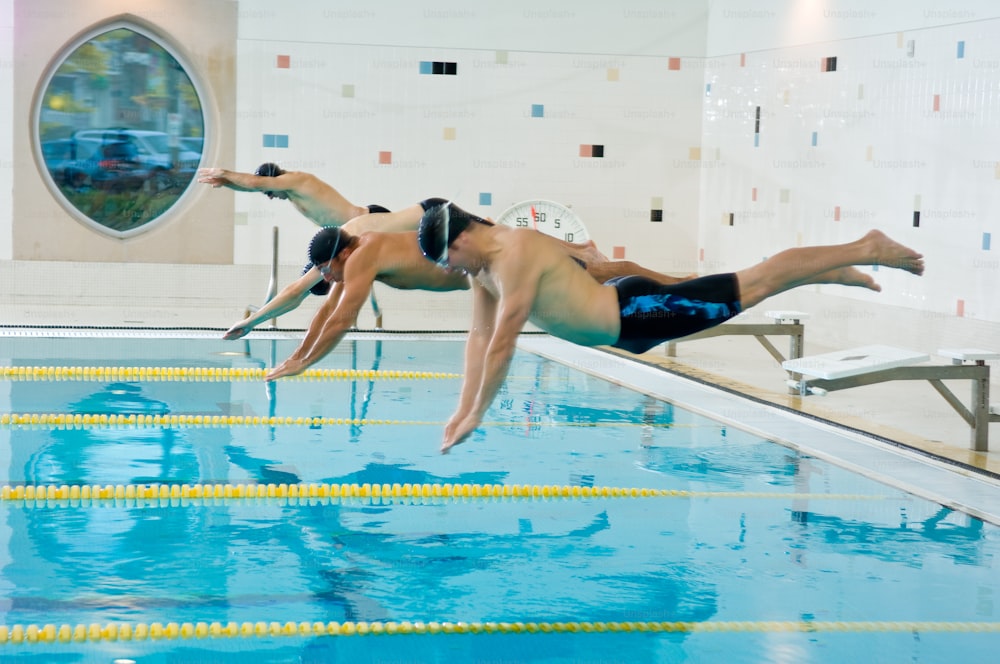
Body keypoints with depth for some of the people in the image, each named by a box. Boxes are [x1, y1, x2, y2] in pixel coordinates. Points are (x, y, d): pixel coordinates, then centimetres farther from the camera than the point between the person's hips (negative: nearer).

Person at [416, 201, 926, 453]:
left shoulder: (516, 256, -28)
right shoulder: (484, 265, 2)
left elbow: (503, 342, -29)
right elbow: (480, 337, 8)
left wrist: (476, 416, -23)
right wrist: (461, 409, 4)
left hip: (635, 312, -8)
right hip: (623, 325, 8)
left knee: (756, 284, -1)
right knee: (750, 284, 21)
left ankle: (864, 249, 9)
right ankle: (839, 274, 38)